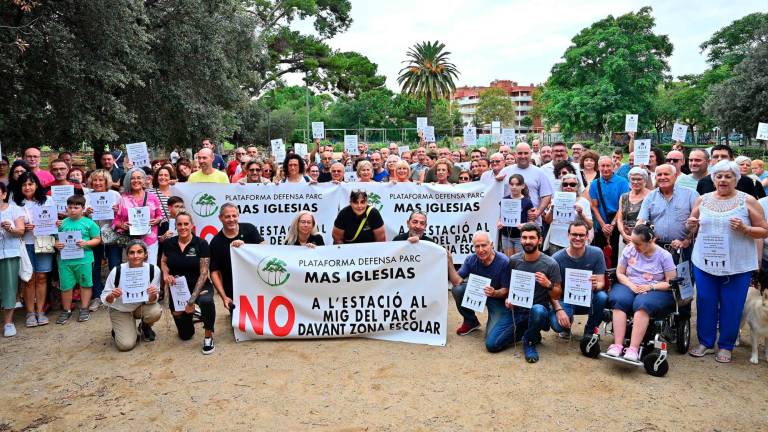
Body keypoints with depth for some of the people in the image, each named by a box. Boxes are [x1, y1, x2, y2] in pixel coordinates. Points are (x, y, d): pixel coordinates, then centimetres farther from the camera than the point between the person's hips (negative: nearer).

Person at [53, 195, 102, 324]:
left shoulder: (89, 223, -2)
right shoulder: (62, 223, 6)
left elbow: (97, 239, 0)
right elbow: (56, 239, 13)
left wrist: (86, 243, -16)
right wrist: (56, 244, -8)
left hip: (84, 259, -2)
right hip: (65, 259, 2)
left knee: (85, 284, 8)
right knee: (65, 286, 8)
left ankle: (84, 309, 21)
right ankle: (66, 310, 23)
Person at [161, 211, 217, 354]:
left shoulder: (201, 244, -14)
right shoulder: (169, 243, -3)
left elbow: (203, 273, -16)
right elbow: (163, 262, 14)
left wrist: (192, 299, -23)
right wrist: (166, 274, -10)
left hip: (199, 286, -3)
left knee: (206, 301, -42)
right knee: (185, 335, 9)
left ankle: (208, 337, -17)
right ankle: (189, 314, 44)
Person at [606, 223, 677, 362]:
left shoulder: (664, 255, 0)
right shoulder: (629, 250, 6)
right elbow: (620, 273, 10)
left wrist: (650, 287, -16)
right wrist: (631, 285, -9)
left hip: (655, 291, -2)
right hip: (629, 286, 3)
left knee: (642, 304, -37)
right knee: (619, 300, -33)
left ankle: (633, 349, -40)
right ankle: (617, 345, -36)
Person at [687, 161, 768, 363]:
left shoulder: (748, 201, -2)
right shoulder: (703, 200, 7)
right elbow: (692, 227, 17)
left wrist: (744, 229, -19)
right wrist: (691, 225, -5)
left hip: (737, 265, -2)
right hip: (705, 262, 3)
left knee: (731, 307, 6)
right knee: (705, 304, 10)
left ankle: (725, 346, 21)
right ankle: (705, 342, 25)